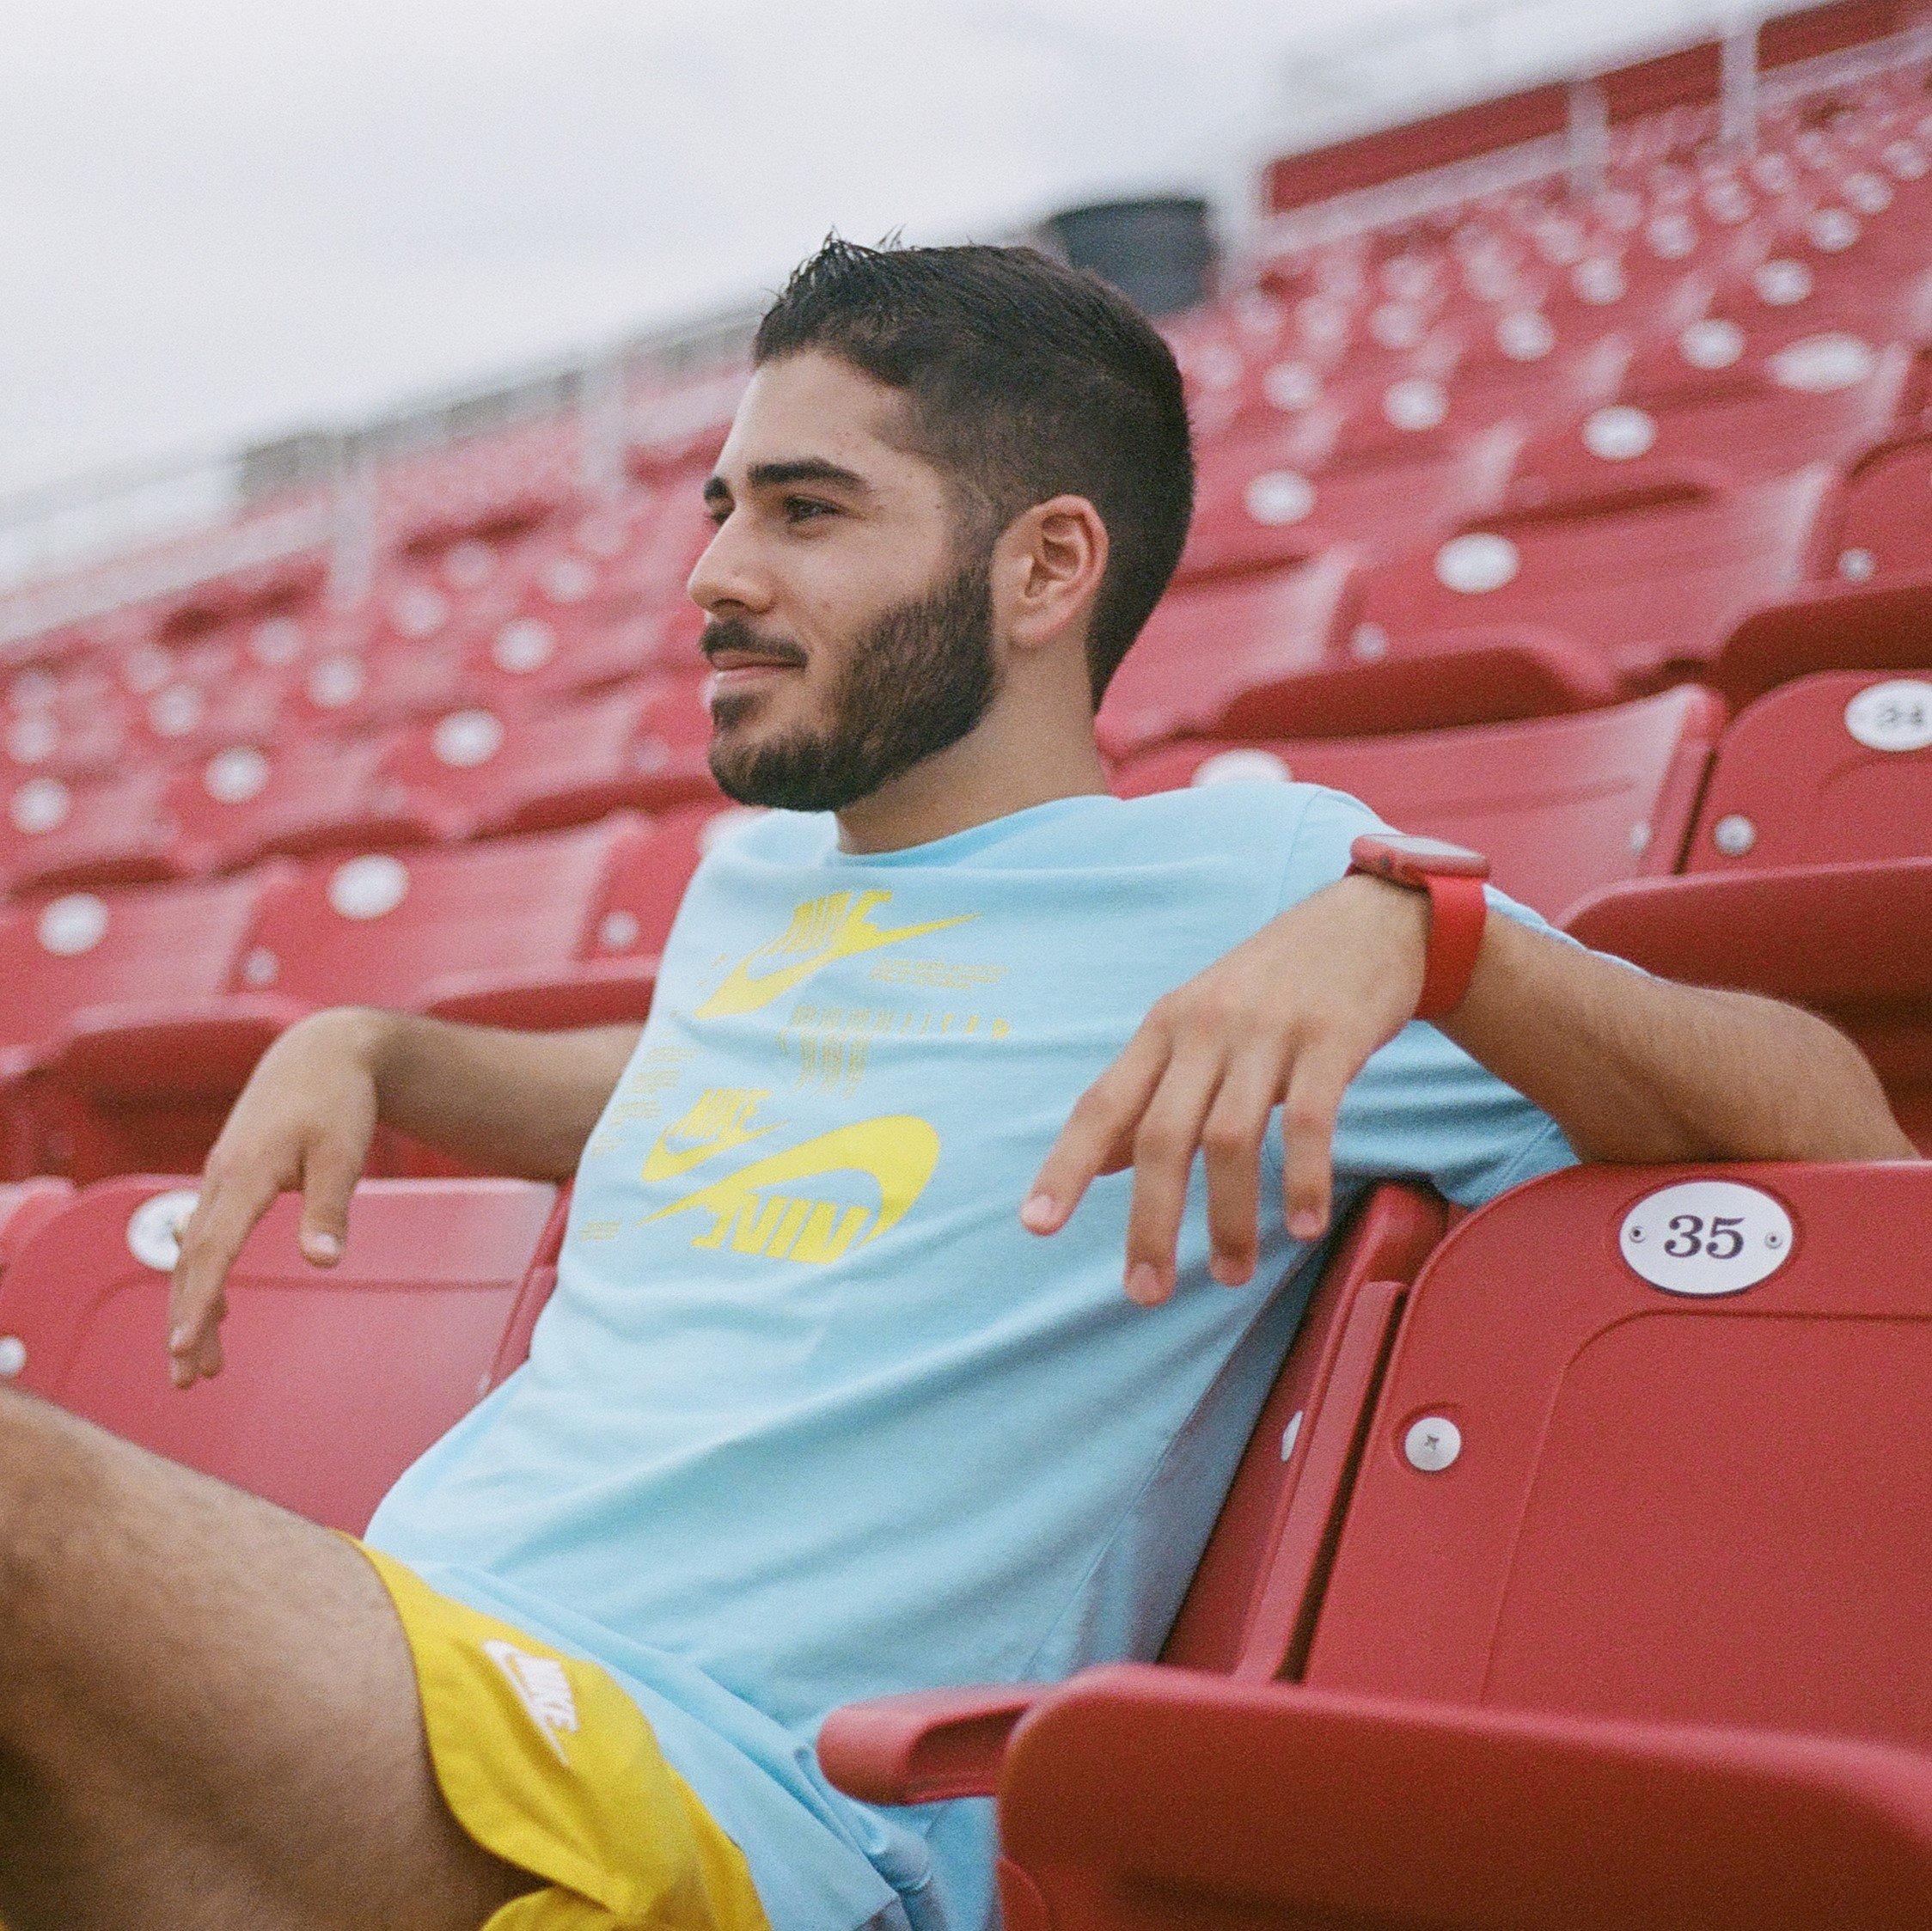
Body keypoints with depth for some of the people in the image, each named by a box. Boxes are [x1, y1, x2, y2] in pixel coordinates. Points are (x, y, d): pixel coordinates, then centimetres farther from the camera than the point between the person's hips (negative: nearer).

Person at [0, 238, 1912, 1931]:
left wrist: (1414, 926, -19)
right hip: (378, 1658, 7)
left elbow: (1838, 1131, -2)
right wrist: (366, 1050, 27)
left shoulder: (1263, 881, 3)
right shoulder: (750, 877, 22)